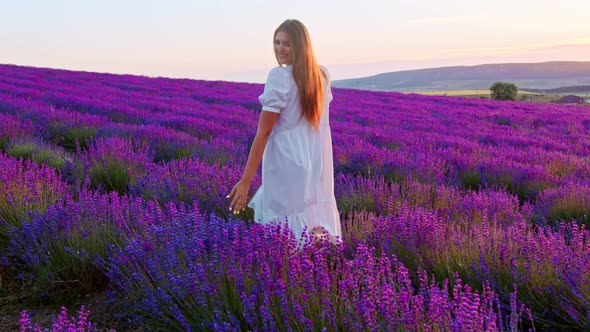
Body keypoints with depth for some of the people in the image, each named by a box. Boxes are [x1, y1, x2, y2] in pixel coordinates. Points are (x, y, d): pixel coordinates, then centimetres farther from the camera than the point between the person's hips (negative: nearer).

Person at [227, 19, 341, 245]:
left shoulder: (279, 76, -13)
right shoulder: (322, 76, 8)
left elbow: (263, 132, -15)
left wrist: (245, 181, -14)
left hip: (288, 167, -7)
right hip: (319, 168, 7)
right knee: (317, 232, 17)